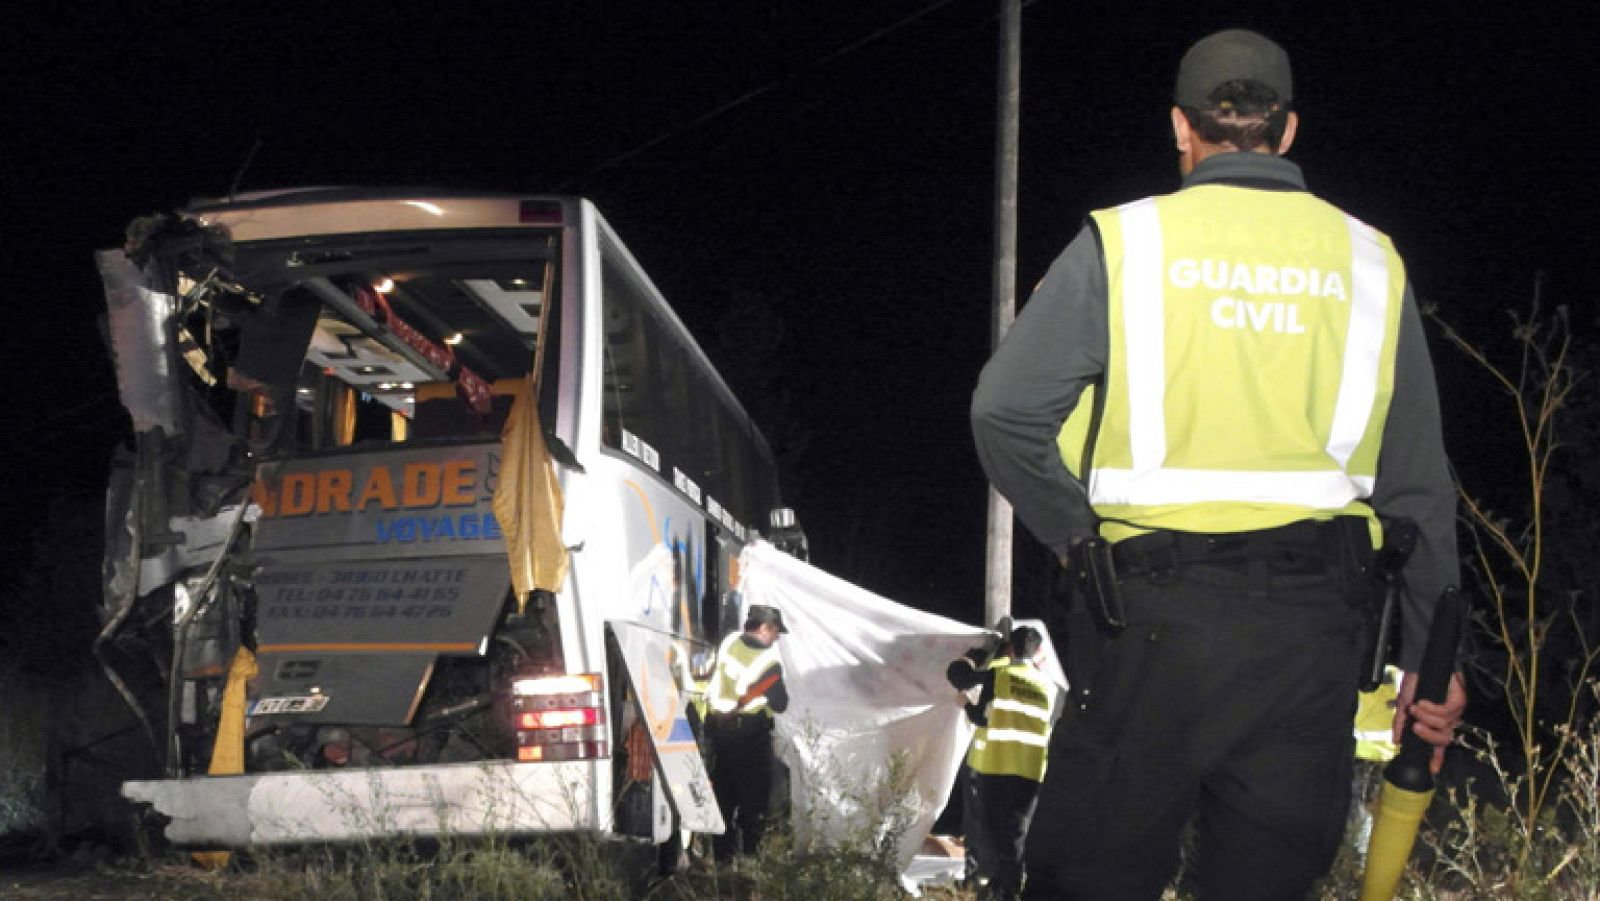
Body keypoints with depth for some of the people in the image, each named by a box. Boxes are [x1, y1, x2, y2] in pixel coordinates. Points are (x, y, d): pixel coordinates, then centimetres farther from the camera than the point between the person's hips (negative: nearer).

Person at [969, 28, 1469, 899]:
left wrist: (1078, 538, 7)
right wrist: (1428, 655, 17)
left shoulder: (1124, 243, -2)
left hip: (1153, 616, -2)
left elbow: (1005, 412, -7)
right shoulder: (1368, 263, 7)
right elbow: (1418, 479, 10)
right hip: (1310, 628, 3)